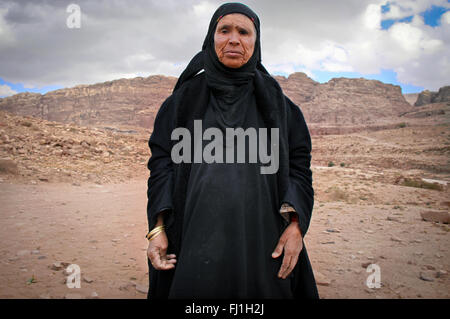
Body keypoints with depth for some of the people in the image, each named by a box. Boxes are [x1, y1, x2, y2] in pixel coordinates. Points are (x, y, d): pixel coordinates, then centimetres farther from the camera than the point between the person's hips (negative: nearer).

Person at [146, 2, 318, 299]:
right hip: (198, 236, 0)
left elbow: (299, 163, 5)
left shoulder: (275, 102, 10)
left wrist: (295, 224, -10)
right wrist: (158, 229, -6)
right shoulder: (185, 99, 9)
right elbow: (162, 161, 5)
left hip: (261, 235, 1)